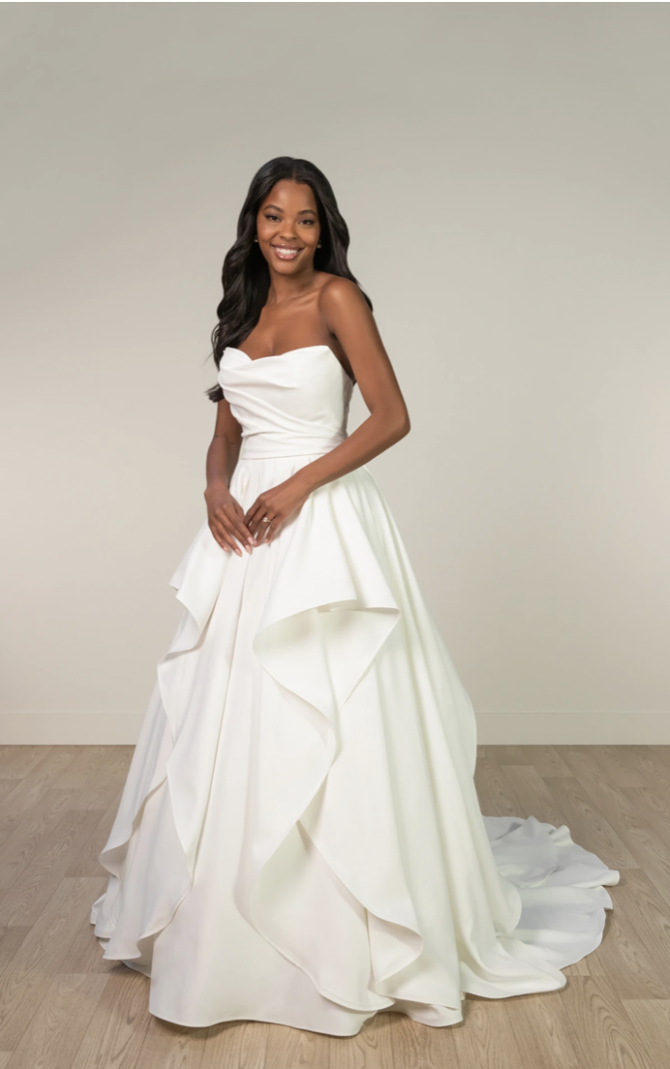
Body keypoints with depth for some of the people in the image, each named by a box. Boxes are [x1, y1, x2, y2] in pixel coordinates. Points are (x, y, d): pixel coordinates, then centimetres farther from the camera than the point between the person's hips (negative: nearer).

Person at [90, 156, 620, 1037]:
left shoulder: (336, 297, -4)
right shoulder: (242, 310, 15)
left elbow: (392, 417, -11)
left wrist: (297, 486, -15)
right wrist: (217, 488, -4)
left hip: (322, 528, -6)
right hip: (248, 524, 6)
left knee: (324, 724, -3)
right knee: (232, 720, 10)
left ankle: (349, 931, 16)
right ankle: (234, 923, 29)